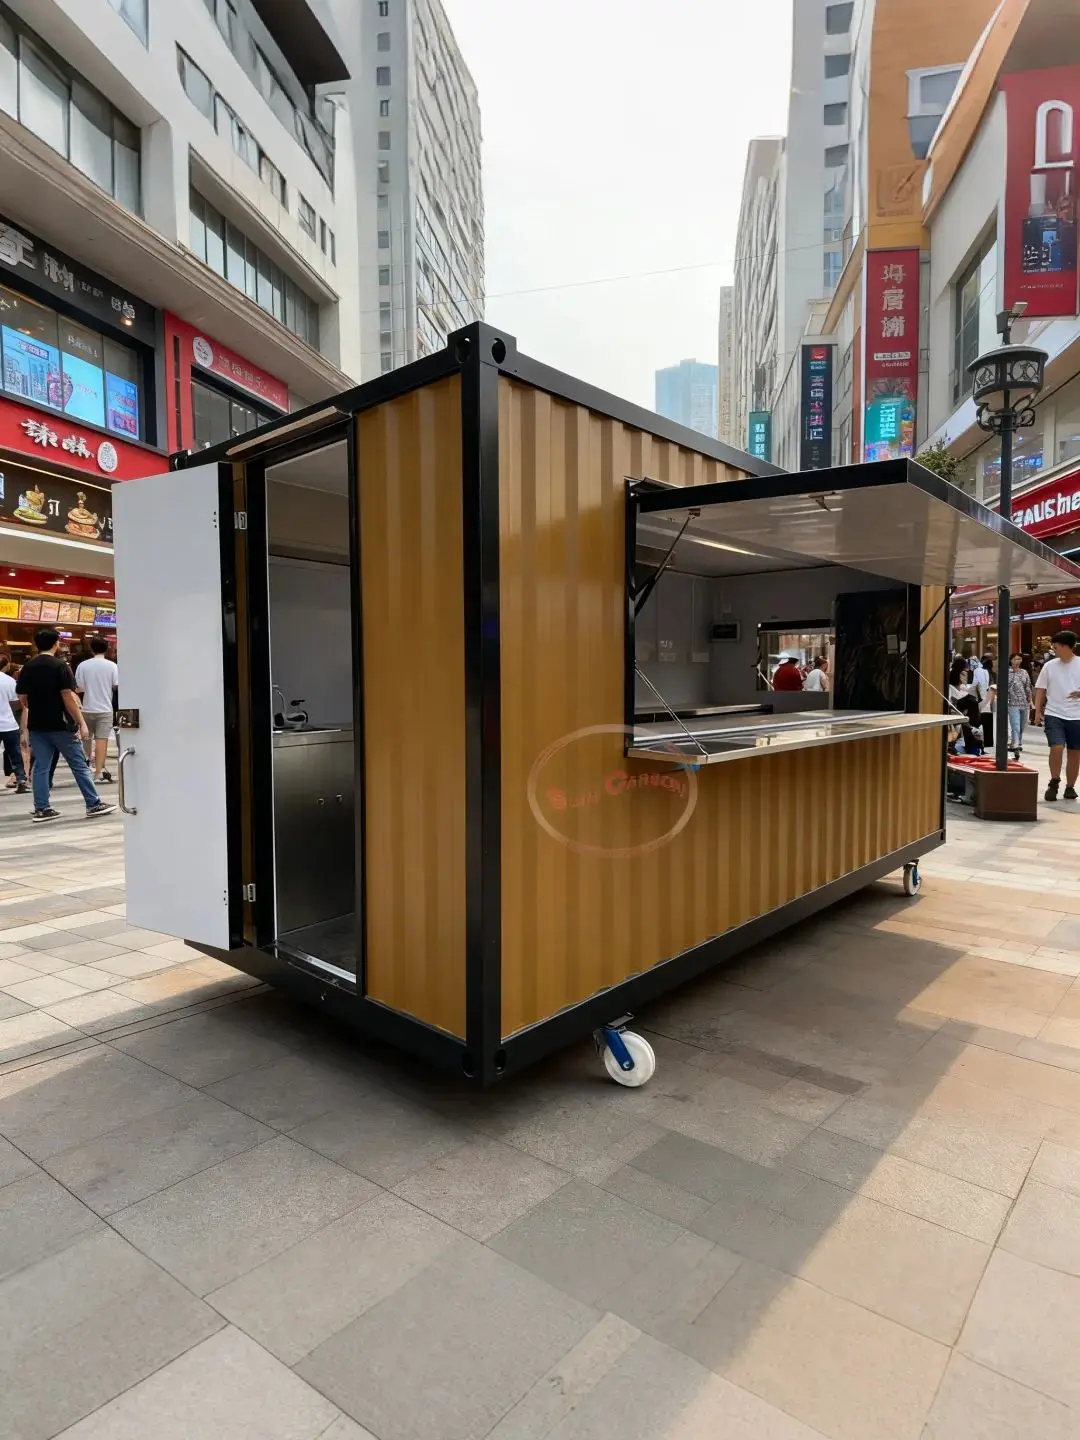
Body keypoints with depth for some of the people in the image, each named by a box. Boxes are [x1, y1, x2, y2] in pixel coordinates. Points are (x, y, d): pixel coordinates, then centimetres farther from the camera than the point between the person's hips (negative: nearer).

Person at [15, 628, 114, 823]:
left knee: (40, 767, 9)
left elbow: (23, 700, 11)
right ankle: (94, 804, 5)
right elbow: (68, 697, -17)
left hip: (36, 726, 5)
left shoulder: (27, 668, 6)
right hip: (60, 725, -5)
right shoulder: (60, 666, -11)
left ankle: (41, 809, 9)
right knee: (79, 766, 2)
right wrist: (81, 723, -15)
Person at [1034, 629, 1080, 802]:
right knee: (1056, 748, -14)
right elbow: (1041, 689, 8)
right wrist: (1038, 710, -1)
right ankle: (1054, 783, 3)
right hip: (1054, 714, 0)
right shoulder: (1049, 665, 4)